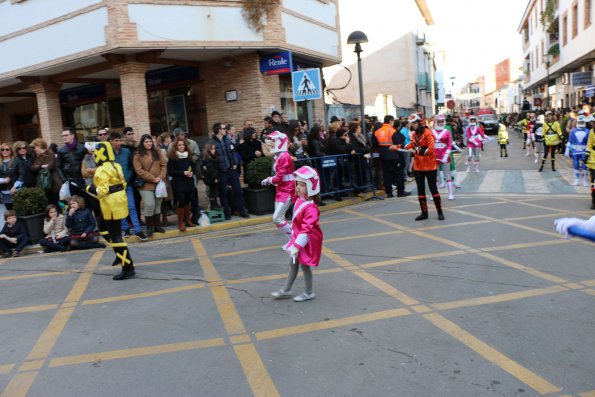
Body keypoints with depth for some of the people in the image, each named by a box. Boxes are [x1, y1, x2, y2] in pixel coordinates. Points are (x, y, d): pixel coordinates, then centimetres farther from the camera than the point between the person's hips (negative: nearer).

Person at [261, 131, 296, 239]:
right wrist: (269, 179, -3)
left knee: (277, 218, -11)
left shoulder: (284, 157, -19)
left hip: (287, 191, -9)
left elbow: (279, 178, -20)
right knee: (279, 218, 11)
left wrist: (269, 180, -3)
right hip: (280, 190, 9)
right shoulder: (278, 156, 10)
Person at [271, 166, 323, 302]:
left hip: (307, 242, -9)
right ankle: (286, 290, 32)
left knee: (305, 265, 5)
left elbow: (306, 230, -31)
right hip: (297, 238, 9)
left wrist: (297, 246, -32)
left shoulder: (310, 208, -29)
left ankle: (309, 293, 23)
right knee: (293, 263, 18)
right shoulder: (300, 200, 0)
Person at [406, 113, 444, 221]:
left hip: (429, 166, -7)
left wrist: (417, 151, -30)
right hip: (418, 167, 7)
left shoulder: (428, 133, -15)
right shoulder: (414, 134, 8)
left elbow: (430, 149, -23)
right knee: (420, 189, 9)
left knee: (433, 188, 2)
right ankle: (424, 212, 18)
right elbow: (411, 145, 6)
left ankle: (439, 211, 14)